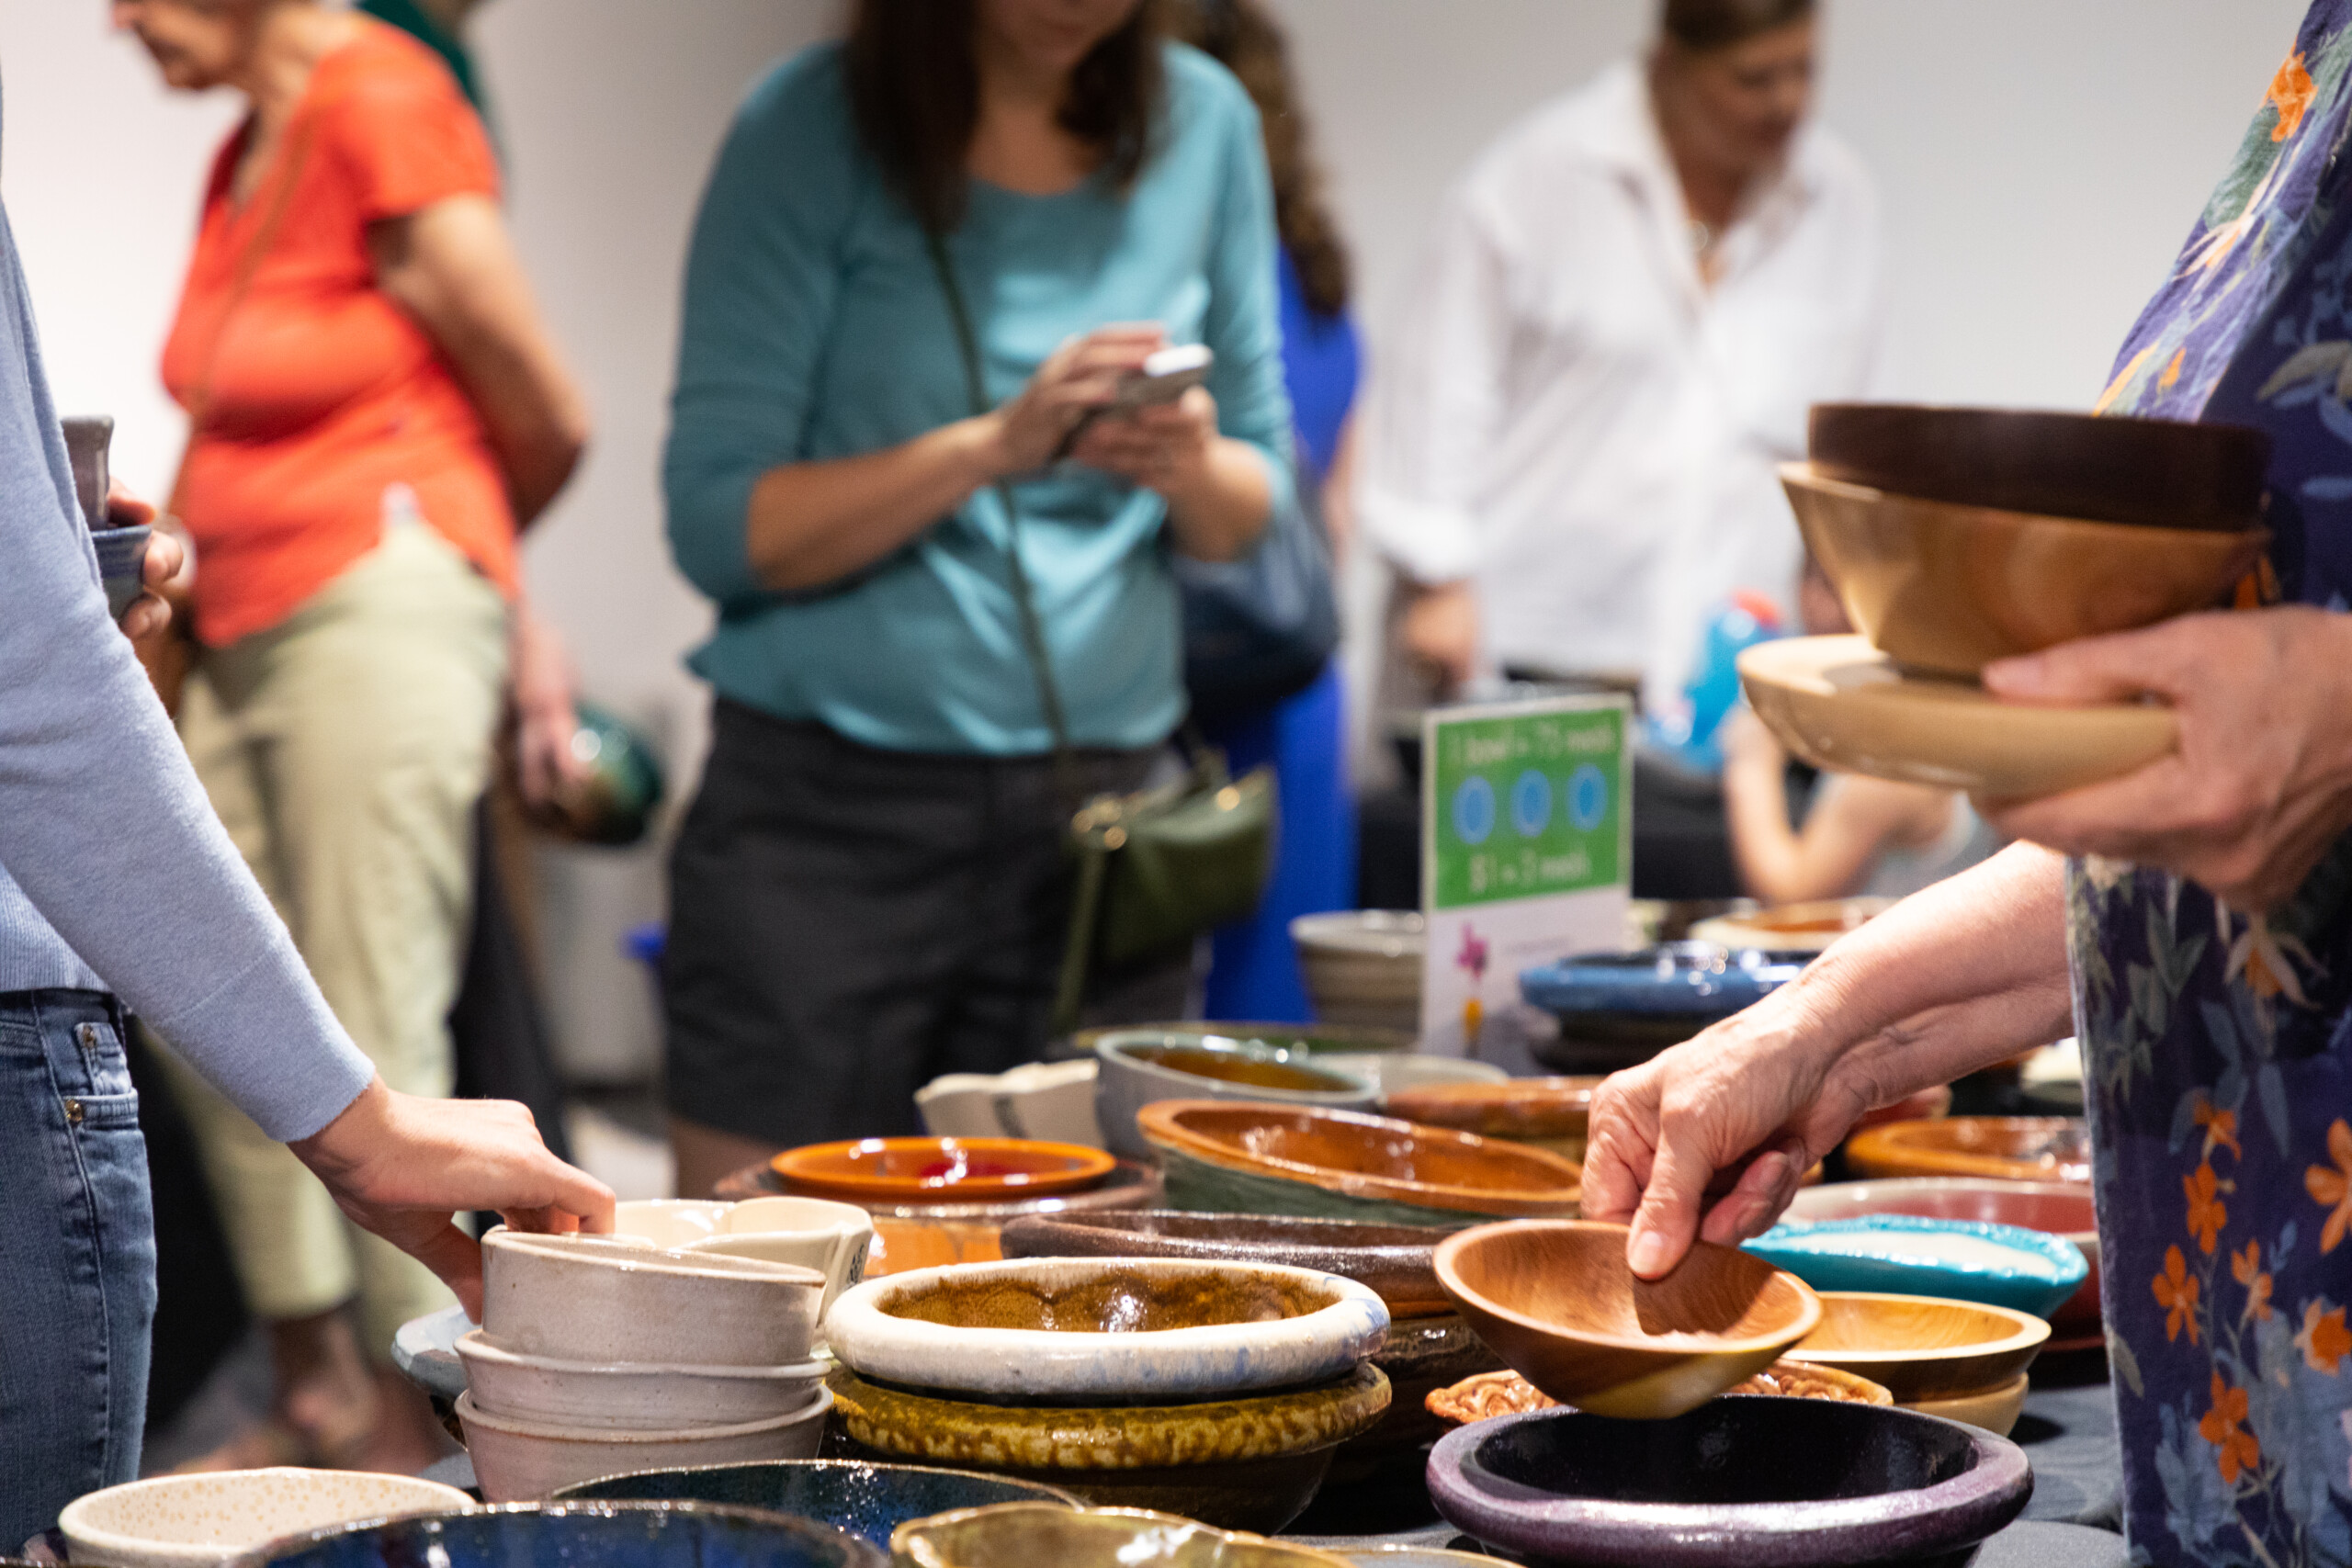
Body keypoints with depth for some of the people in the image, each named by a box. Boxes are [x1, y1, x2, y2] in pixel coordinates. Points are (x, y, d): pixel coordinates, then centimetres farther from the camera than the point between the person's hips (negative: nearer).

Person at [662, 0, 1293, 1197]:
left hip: (1102, 805, 3)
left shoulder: (1205, 125, 7)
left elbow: (1252, 508, 14)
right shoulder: (808, 132, -4)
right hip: (833, 815, -3)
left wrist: (1192, 468, -10)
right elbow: (716, 525, -9)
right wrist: (995, 445, -20)